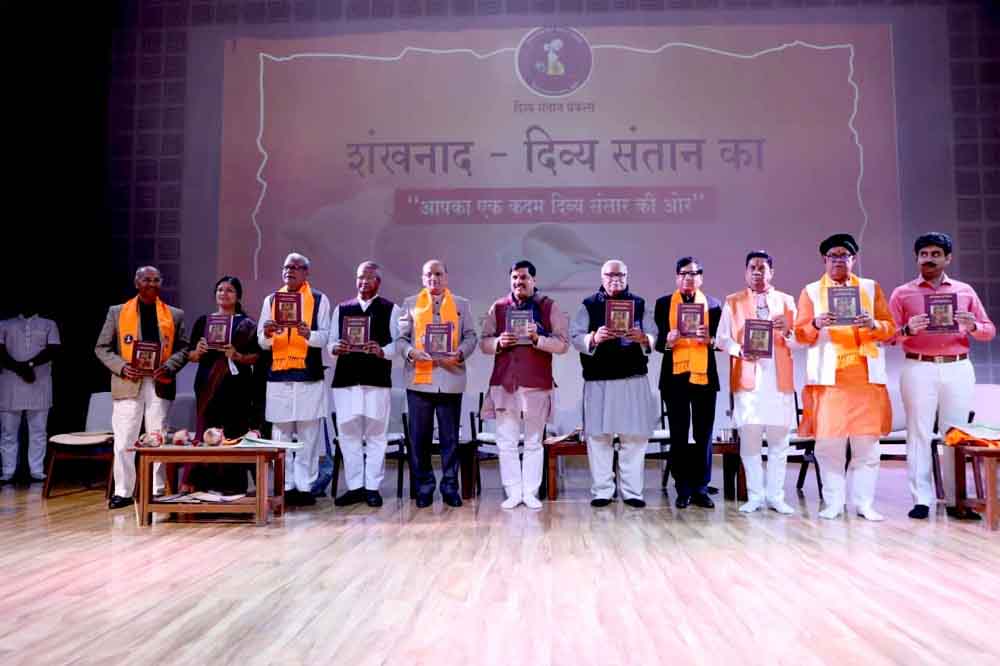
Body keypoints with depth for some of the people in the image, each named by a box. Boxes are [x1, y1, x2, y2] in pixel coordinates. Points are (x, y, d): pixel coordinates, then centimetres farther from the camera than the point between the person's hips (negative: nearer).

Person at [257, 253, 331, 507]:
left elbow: (325, 336, -4)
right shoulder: (271, 300, 13)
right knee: (280, 434, 5)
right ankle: (285, 486, 13)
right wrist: (267, 335, -14)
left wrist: (309, 335, -25)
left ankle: (305, 486, 7)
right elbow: (261, 342, 9)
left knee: (308, 435, 0)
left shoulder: (319, 299, 5)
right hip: (278, 376, 3)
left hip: (309, 376, -2)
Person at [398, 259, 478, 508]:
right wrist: (411, 352, -14)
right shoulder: (410, 304, 11)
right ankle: (424, 488, 14)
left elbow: (471, 336, 8)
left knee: (450, 437, 4)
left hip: (451, 380, 0)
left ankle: (450, 488, 14)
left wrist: (459, 354, -11)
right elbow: (400, 338, 6)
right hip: (419, 380, 0)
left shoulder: (461, 304, 13)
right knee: (419, 437, 2)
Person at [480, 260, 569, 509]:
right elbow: (484, 342, 11)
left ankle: (530, 492, 15)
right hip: (504, 384, 2)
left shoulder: (549, 307, 3)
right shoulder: (498, 307, 10)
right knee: (506, 443, 4)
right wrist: (498, 342, -11)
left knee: (533, 443, 6)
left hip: (537, 385, -2)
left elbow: (563, 344, -3)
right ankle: (513, 492, 13)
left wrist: (538, 338, -18)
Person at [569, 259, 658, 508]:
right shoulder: (588, 306, 8)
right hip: (598, 380, -1)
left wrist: (643, 338, -17)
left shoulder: (639, 305, 11)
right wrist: (594, 338, -21)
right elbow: (575, 337, -2)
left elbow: (654, 337, 5)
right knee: (598, 435, 0)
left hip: (634, 380, 1)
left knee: (635, 436, 2)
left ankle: (632, 491, 12)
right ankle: (601, 490, 10)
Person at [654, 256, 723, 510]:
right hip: (675, 377, -1)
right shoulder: (663, 303, 8)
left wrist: (709, 339, -16)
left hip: (704, 376, 1)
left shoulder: (713, 304, 10)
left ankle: (701, 489, 11)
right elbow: (658, 341, 2)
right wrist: (669, 339, -19)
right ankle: (683, 490, 10)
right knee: (678, 436, 2)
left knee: (703, 435, 3)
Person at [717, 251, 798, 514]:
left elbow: (799, 341, 10)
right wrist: (740, 351, -13)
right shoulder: (733, 302, 12)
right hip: (747, 378, -1)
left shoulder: (787, 301, 14)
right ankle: (755, 495, 6)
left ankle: (775, 495, 10)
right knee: (749, 438, -3)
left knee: (778, 439, 2)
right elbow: (722, 338, 6)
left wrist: (787, 330, -11)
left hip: (779, 379, 1)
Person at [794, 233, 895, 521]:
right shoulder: (811, 291, 11)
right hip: (827, 376, -1)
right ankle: (833, 502, 5)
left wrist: (874, 325, -11)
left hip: (865, 374, 1)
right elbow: (801, 333, 4)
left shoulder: (871, 288, 16)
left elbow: (890, 328, 10)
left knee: (867, 442, 0)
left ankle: (864, 503, 8)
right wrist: (816, 325, -17)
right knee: (829, 442, -3)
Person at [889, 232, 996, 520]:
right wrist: (908, 330, -18)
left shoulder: (965, 291, 14)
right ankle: (921, 499, 0)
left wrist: (973, 326, -10)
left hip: (958, 369, 2)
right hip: (919, 369, -2)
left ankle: (956, 499, 8)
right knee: (919, 432, -3)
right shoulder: (902, 293, 8)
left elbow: (989, 331, 12)